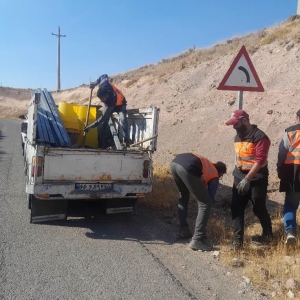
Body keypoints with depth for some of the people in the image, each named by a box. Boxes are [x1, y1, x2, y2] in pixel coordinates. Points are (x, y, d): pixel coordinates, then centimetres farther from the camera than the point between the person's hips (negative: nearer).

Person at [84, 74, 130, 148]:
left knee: (123, 120, -30)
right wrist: (95, 83, -16)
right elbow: (104, 76, -10)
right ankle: (103, 143, -2)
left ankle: (126, 141, -22)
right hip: (108, 103, 6)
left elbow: (103, 118, -40)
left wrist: (90, 126, -39)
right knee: (103, 122, -7)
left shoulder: (111, 102, -46)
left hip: (120, 104, -6)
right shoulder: (103, 85, -36)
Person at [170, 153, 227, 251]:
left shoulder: (207, 164, 41)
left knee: (183, 195, 32)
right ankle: (197, 240, 7)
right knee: (205, 203, 8)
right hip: (187, 168, -7)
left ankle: (183, 230, 34)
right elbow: (210, 198, 25)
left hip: (174, 162, 7)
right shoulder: (214, 178, 24)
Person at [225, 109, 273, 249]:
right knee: (236, 208, 0)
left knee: (259, 208, 7)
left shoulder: (259, 136, -16)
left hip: (257, 178, -7)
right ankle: (237, 239, 4)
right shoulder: (238, 137, 10)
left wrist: (247, 179, -25)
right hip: (240, 177, 7)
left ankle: (267, 235, 30)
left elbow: (260, 160, -22)